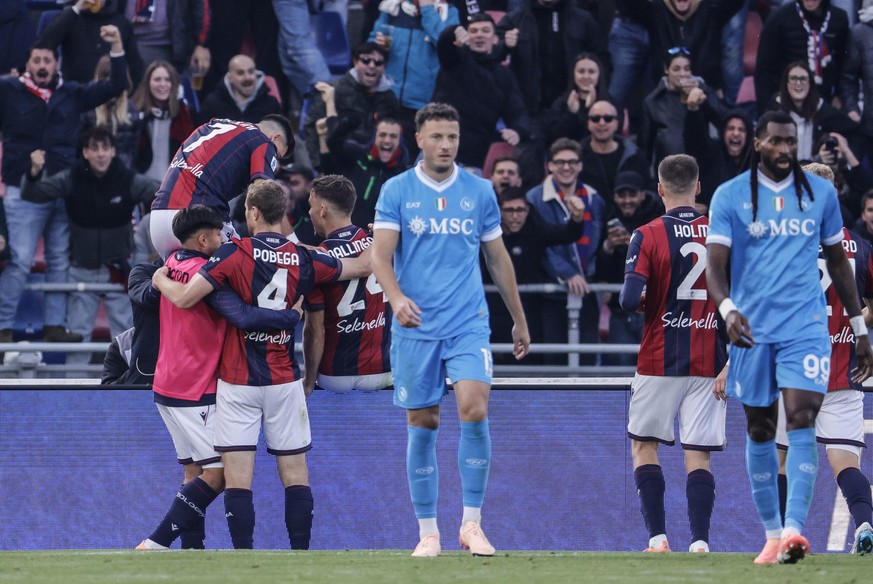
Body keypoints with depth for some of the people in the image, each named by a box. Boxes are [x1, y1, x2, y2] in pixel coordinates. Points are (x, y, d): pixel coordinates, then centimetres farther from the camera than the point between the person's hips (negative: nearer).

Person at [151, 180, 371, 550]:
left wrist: (161, 280, 5)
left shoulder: (235, 253, -11)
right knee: (295, 474, 7)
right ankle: (300, 553, 6)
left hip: (238, 381, -3)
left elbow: (185, 298, -15)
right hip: (285, 381, 3)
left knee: (238, 476, -3)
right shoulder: (305, 259, 1)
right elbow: (364, 266, 16)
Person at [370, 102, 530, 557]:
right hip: (415, 327, 0)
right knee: (422, 426, 3)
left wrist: (519, 320, 19)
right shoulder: (396, 191, 1)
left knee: (474, 410, -17)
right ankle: (427, 532, 12)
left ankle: (471, 522, -7)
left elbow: (498, 258, 16)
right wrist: (396, 296, -26)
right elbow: (381, 255, -7)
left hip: (468, 323, 0)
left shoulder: (479, 192, 7)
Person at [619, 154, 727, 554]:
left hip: (659, 360, -2)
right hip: (709, 363, 2)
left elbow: (630, 300, -17)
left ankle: (657, 538, 6)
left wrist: (642, 304, 6)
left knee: (644, 445, 13)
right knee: (698, 454, 3)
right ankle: (700, 544, -8)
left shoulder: (648, 236, -8)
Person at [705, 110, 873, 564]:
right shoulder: (730, 196, 0)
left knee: (802, 420, -16)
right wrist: (727, 309, -27)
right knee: (760, 431, 6)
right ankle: (771, 534, 17)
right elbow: (715, 263, -7)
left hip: (805, 327, 0)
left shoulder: (821, 193, 7)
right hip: (752, 330, 0)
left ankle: (794, 529, -25)